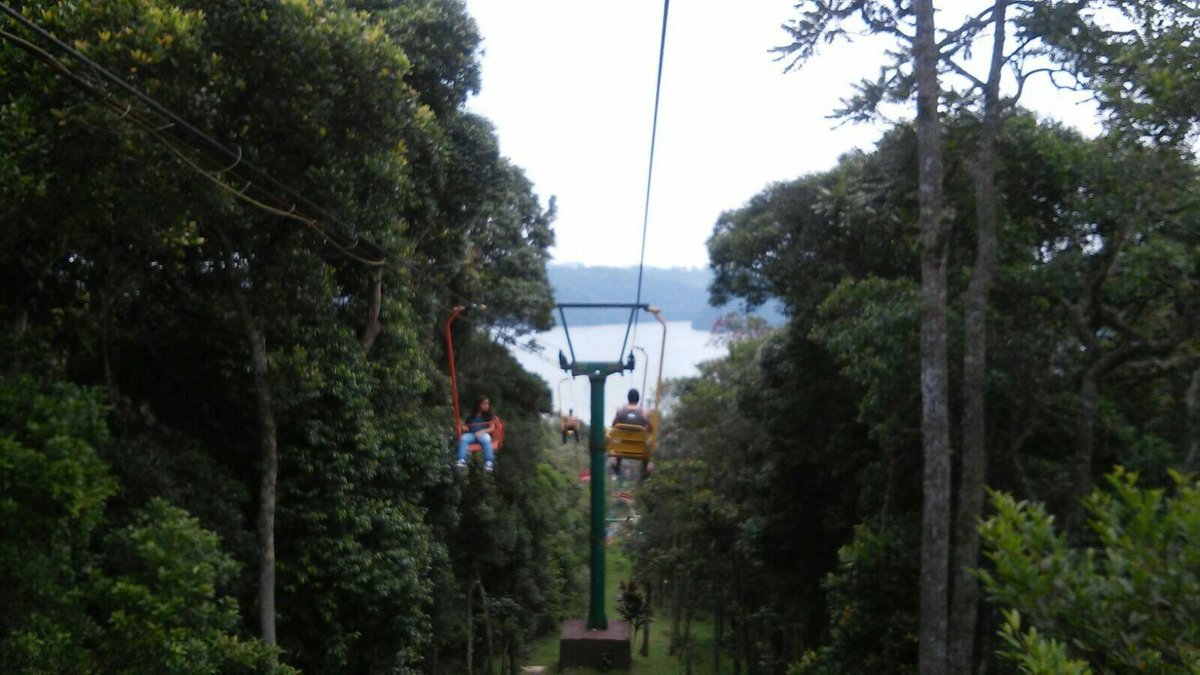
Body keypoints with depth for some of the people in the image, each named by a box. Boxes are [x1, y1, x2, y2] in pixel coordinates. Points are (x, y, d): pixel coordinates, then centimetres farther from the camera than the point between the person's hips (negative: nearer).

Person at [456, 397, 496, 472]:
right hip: (471, 434, 2)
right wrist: (463, 427, 0)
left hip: (483, 434, -2)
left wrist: (482, 431, -13)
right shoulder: (471, 417, 23)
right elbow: (464, 426, 26)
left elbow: (492, 428, 4)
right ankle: (462, 461, -45)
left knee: (486, 439, -39)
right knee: (463, 438, -33)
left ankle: (489, 463, -44)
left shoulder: (490, 416, 16)